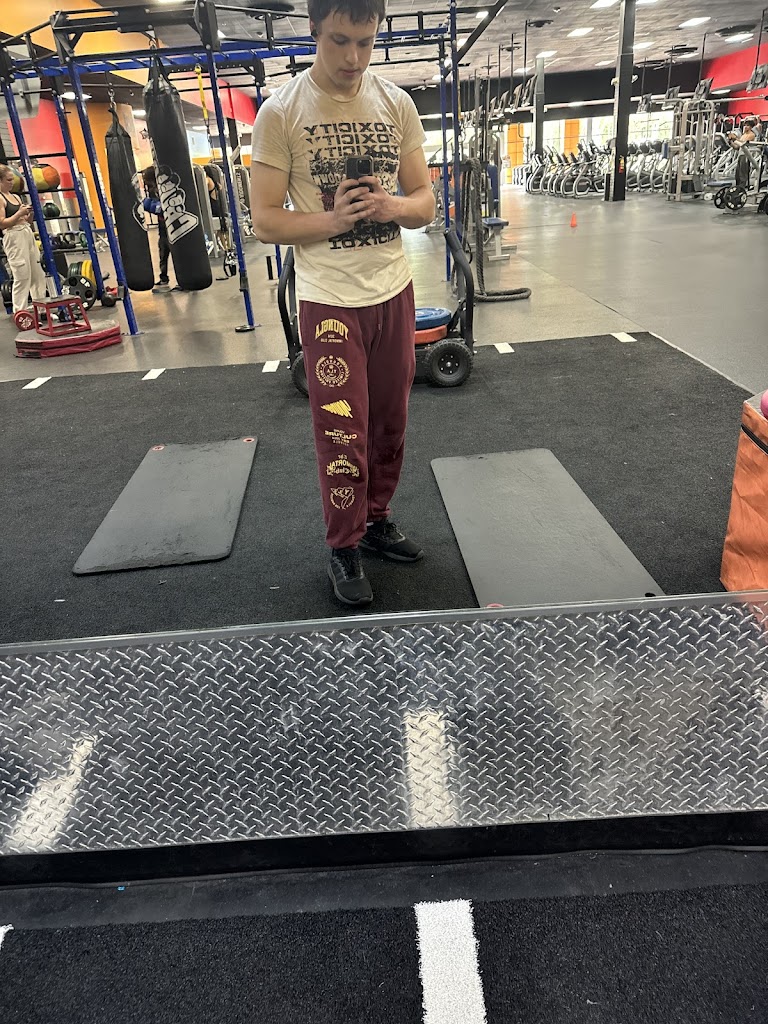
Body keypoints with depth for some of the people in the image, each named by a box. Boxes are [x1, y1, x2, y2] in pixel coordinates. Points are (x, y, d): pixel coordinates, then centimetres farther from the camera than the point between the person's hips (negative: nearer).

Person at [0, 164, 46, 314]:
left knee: (38, 274, 10)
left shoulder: (14, 196, 18)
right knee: (22, 277, -10)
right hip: (14, 238, -9)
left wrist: (30, 214, 0)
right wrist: (20, 213, -17)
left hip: (28, 234, 9)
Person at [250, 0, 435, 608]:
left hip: (394, 290, 4)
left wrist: (392, 207, -14)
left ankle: (377, 520, 33)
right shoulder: (281, 113, -6)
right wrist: (332, 220, -21)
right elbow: (265, 220, -6)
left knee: (390, 422, 12)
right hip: (329, 300, -4)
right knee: (342, 435, -1)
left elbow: (425, 202, 8)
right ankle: (345, 550, 18)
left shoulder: (397, 105, 5)